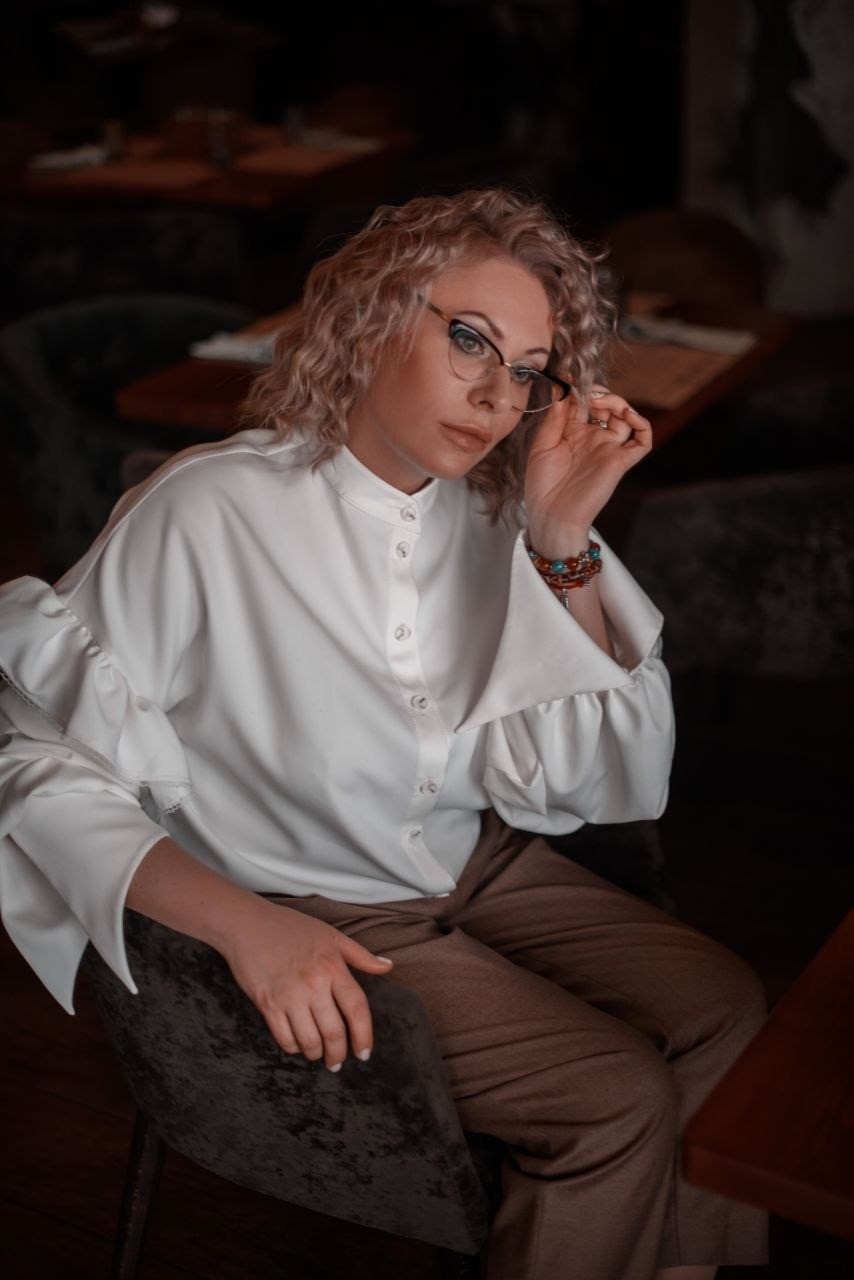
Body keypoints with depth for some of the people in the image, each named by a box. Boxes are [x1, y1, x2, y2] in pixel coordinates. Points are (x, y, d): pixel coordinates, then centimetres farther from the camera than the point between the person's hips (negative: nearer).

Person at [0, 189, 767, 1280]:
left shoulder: (490, 514, -4)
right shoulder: (204, 514, -21)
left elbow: (614, 777, -5)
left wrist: (565, 539, -18)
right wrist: (243, 923, -28)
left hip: (479, 865, 6)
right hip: (315, 919, -6)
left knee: (728, 1010, -8)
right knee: (616, 1093, -17)